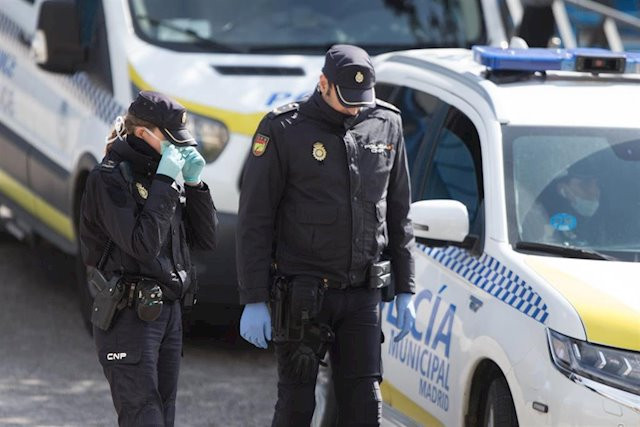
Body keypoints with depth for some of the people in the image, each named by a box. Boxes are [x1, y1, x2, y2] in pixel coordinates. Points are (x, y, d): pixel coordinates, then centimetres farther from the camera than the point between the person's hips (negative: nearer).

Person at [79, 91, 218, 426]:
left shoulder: (162, 175, 12)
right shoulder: (109, 178, -11)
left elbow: (205, 239, 12)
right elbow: (143, 243, -22)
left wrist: (194, 183, 0)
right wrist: (164, 182, -19)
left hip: (169, 311, 8)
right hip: (128, 319, -8)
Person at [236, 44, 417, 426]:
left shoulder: (387, 125, 6)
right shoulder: (283, 130, -7)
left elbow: (399, 215, 13)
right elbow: (254, 220, -6)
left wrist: (405, 290, 10)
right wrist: (254, 301, -10)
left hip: (362, 294, 3)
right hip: (303, 293, -3)